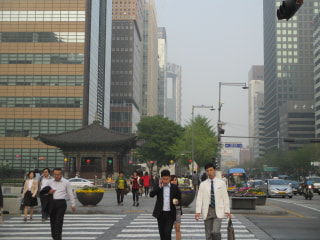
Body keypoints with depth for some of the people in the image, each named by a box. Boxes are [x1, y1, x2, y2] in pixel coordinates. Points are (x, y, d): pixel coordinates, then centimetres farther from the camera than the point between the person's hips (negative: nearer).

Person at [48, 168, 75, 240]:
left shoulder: (66, 182, 1)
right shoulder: (51, 182, 11)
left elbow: (70, 194, 6)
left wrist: (73, 204, 7)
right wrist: (49, 192, -1)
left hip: (61, 203, -4)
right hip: (52, 202, 4)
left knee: (59, 222, -11)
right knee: (52, 221, 8)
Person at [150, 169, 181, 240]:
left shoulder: (174, 187, 2)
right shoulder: (158, 187, 3)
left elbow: (179, 198, 10)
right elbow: (151, 194, -12)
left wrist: (177, 201, -13)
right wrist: (159, 186, -17)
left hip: (170, 214, -2)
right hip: (160, 213, 2)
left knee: (167, 233, -12)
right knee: (162, 232, 12)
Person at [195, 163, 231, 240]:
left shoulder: (221, 183, 5)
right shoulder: (203, 184, 6)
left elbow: (225, 197, 6)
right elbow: (199, 199, 1)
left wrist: (227, 211, 2)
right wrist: (198, 212, -10)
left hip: (218, 211, -2)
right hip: (207, 211, 2)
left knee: (215, 231, -19)